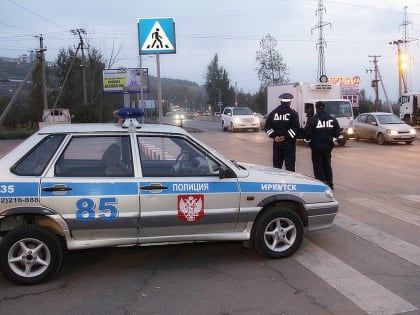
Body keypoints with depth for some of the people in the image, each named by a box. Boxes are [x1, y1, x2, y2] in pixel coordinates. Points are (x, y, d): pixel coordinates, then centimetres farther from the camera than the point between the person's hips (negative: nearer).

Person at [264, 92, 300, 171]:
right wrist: (285, 137, -15)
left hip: (277, 143, 3)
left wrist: (274, 136, -6)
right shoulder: (293, 113, -4)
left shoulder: (273, 113, 7)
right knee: (290, 166, 0)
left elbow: (267, 127, -1)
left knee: (276, 165, 11)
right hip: (289, 143, -3)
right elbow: (295, 127, -16)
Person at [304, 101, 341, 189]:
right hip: (328, 146, 5)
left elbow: (307, 134, -14)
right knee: (327, 165, 19)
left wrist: (307, 139, 7)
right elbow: (337, 133, 5)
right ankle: (329, 184, 23)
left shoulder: (312, 119, -12)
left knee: (318, 166, 4)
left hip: (316, 146, -5)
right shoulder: (332, 119, 4)